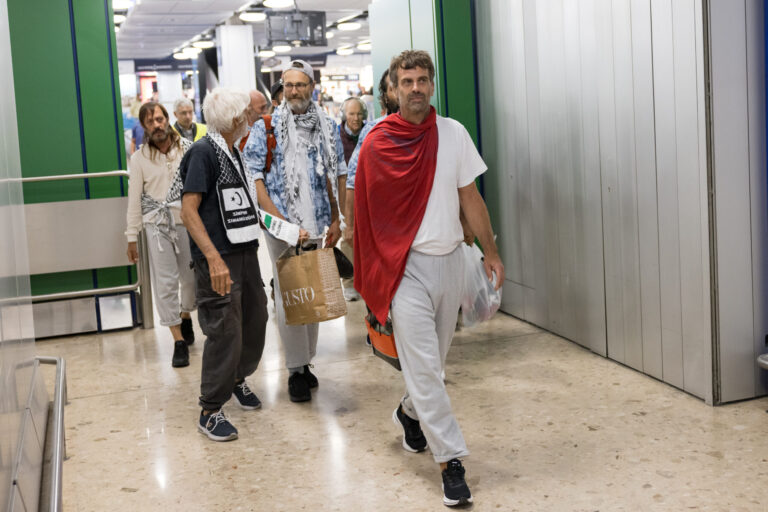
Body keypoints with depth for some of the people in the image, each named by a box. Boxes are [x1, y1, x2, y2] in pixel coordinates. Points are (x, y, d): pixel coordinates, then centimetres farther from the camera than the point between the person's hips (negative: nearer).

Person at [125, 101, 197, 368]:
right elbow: (134, 199, 4)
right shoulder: (139, 158, 1)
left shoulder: (188, 150, -1)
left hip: (189, 222, 1)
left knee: (191, 277, 11)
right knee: (165, 282, -3)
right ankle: (179, 341, 4)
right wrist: (132, 237, 3)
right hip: (157, 225, 0)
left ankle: (186, 316, 41)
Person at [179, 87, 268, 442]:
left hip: (244, 250, 9)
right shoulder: (203, 152, -13)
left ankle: (238, 379, 40)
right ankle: (210, 412, 6)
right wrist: (214, 259, -27)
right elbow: (188, 211, -19)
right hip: (218, 259, -9)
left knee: (255, 317, 16)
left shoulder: (233, 152, 14)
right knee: (225, 330, -6)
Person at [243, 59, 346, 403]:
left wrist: (336, 220, 4)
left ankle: (305, 361, 25)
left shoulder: (327, 127, 8)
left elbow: (337, 175, 13)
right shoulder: (266, 127, -3)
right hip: (281, 222, -4)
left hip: (316, 224, 4)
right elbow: (255, 178, -8)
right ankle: (296, 370, 6)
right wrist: (281, 221, -16)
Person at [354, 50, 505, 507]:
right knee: (424, 364, -5)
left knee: (433, 357, 16)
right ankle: (451, 460, 2)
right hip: (406, 265, -3)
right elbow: (367, 211, 1)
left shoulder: (453, 134, 2)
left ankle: (410, 413, 44)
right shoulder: (377, 143, -6)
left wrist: (492, 252, 7)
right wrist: (372, 276, 2)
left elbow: (470, 197, 7)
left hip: (449, 260, 3)